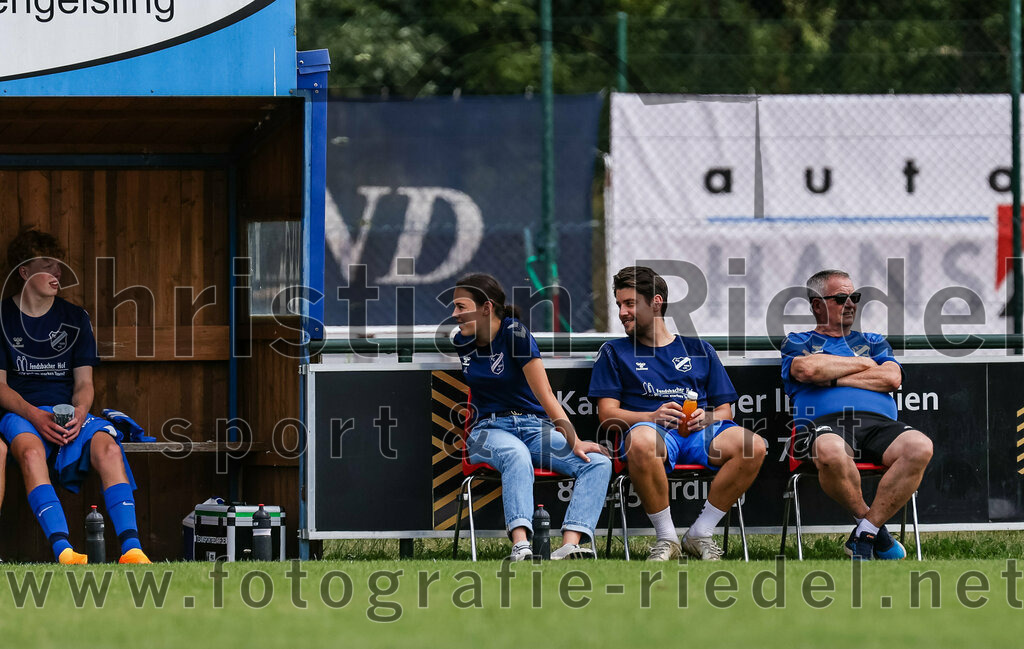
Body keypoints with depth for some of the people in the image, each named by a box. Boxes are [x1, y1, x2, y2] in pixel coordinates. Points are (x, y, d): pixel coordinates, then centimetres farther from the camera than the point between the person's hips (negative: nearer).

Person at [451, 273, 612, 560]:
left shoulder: (515, 333, -8)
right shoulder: (460, 343, 7)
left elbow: (545, 395, -15)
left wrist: (573, 441, -23)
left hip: (535, 426, -1)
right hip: (489, 430, 1)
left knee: (598, 462, -28)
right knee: (517, 455, -38)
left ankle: (569, 547, -47)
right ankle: (520, 548, -59)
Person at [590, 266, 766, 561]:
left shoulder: (698, 350, 26)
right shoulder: (614, 352, 21)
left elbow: (725, 410, 20)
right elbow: (607, 414, 8)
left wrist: (707, 418, -5)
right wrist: (653, 416, -11)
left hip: (699, 433, 2)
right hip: (651, 427, -2)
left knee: (753, 445, -30)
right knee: (641, 441, -42)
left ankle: (699, 534, -17)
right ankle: (666, 538, -26)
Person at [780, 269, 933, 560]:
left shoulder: (873, 342, 31)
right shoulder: (798, 343, 23)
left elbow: (892, 379, 10)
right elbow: (807, 369, -2)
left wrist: (832, 378, 5)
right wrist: (863, 364, 10)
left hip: (879, 423, 3)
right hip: (825, 423, -3)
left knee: (920, 446, -33)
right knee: (830, 452, -44)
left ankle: (865, 533, -24)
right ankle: (873, 524, -18)